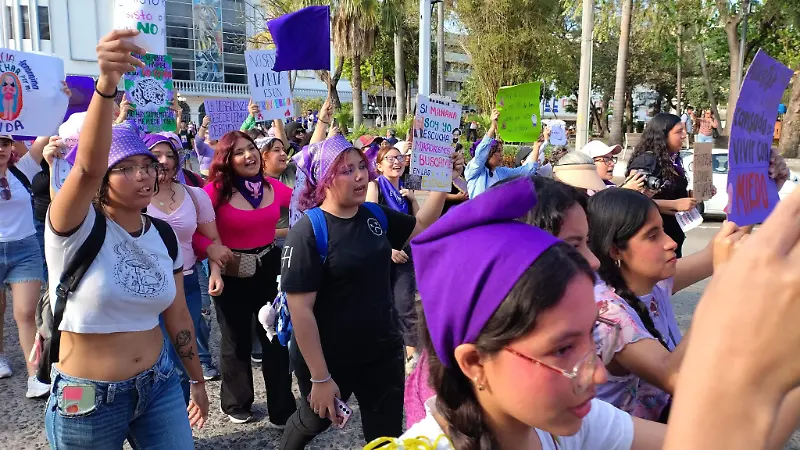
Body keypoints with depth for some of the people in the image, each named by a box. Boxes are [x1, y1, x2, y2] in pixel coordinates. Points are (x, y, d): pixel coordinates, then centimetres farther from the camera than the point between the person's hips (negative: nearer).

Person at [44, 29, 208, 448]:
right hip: (88, 399, -4)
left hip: (159, 385, 4)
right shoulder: (76, 229, -15)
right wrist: (107, 83, -52)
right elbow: (87, 167, -37)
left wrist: (197, 380, 14)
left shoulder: (163, 235, 0)